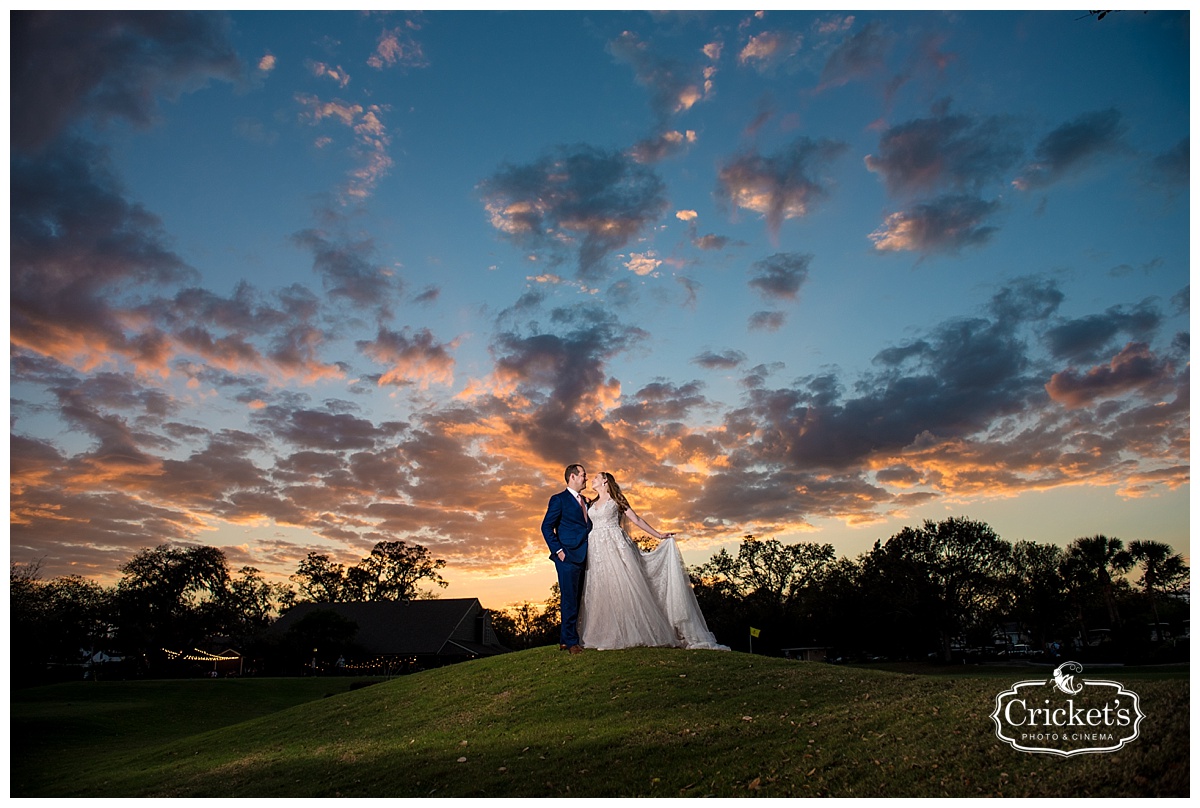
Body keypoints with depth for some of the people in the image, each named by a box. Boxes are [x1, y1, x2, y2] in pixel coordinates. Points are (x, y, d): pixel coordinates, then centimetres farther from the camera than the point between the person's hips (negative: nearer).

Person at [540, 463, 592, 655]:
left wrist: (589, 552, 13)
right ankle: (571, 642, 0)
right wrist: (558, 550, -14)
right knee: (569, 599, -6)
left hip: (582, 557, 7)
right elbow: (547, 526, -8)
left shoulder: (585, 501, 19)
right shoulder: (559, 499, -3)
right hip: (567, 556, -7)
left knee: (575, 600, 9)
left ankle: (565, 640, 16)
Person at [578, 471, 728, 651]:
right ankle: (608, 637, 5)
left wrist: (658, 535, 2)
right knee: (601, 591, 0)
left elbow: (636, 519, 6)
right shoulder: (593, 503, 20)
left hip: (616, 546, -5)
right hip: (597, 550, 5)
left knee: (623, 585, -10)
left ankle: (633, 634, -4)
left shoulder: (616, 498, 6)